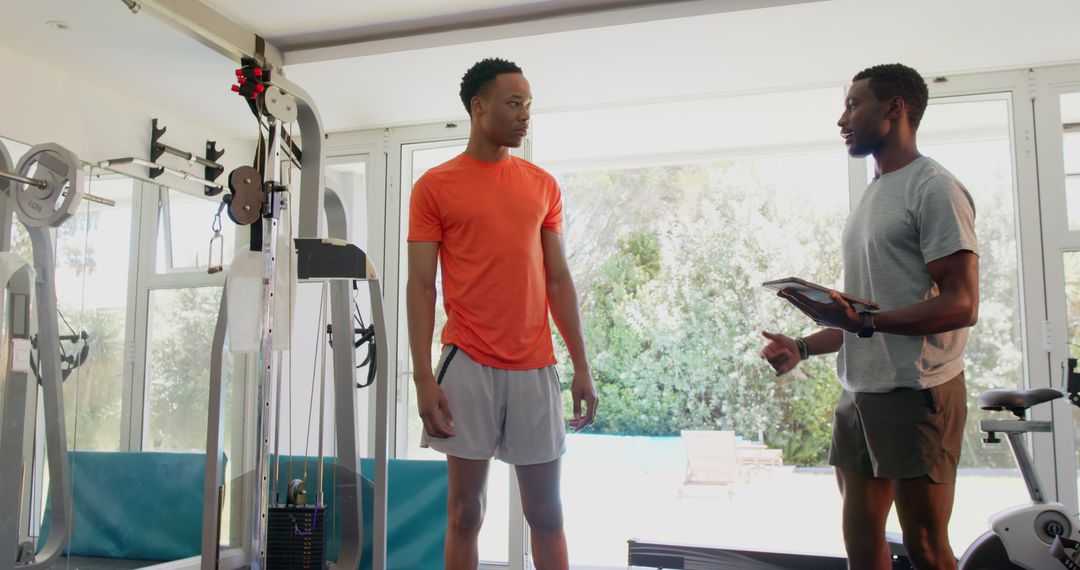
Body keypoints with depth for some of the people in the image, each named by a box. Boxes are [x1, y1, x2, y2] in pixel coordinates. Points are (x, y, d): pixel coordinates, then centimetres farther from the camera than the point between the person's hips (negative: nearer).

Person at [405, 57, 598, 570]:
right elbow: (420, 285, -2)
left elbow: (558, 279, 11)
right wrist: (423, 376, -10)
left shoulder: (543, 186, 11)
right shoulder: (434, 187, 1)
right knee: (464, 510, 7)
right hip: (469, 364, -3)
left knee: (546, 512, 9)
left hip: (535, 368, 3)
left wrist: (581, 365, 6)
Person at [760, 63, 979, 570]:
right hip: (859, 393, 9)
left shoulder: (934, 188, -8)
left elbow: (961, 305, -16)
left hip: (915, 393, -8)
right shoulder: (872, 196, 20)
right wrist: (802, 348, 14)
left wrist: (864, 322, -27)